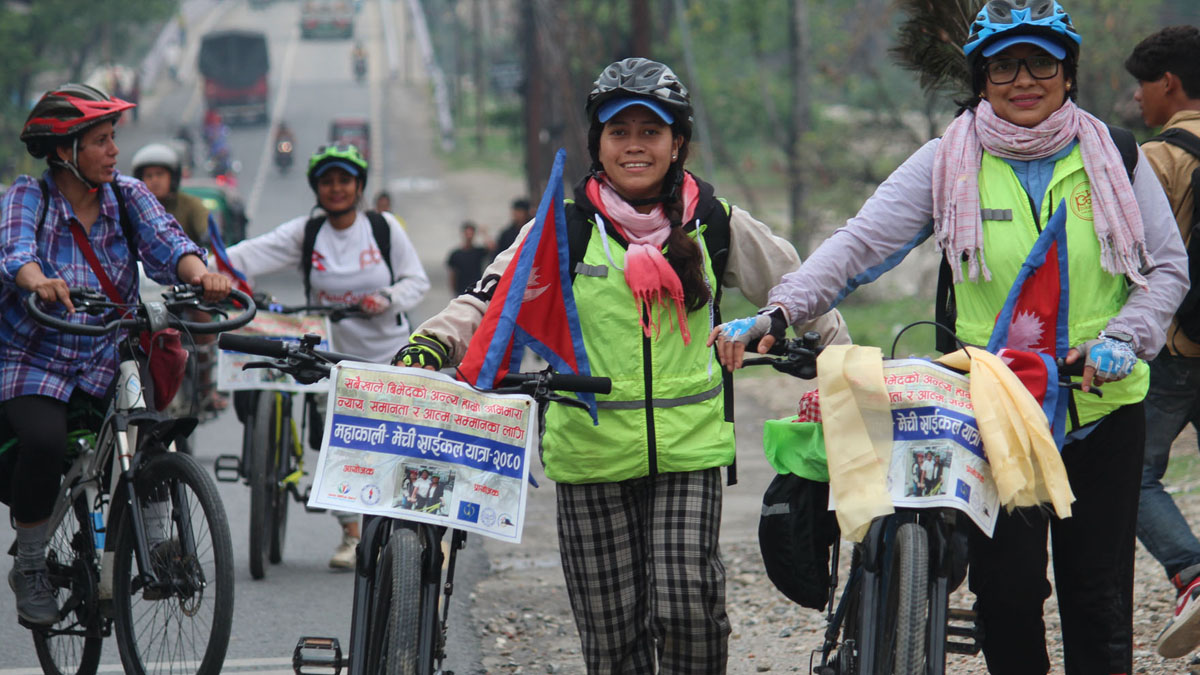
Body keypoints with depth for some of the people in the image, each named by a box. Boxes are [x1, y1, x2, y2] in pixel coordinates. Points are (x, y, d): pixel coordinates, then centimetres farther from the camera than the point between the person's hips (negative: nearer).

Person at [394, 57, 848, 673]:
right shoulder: (564, 228, 1)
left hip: (688, 447, 0)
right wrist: (432, 344, -21)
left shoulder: (712, 223, 5)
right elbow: (490, 299, -3)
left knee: (686, 605, -14)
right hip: (591, 452, 0)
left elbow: (793, 287, 17)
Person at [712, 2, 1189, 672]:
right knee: (1005, 589, -5)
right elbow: (859, 243, -8)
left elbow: (1168, 265, 6)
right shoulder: (947, 164, 1)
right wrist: (778, 311, -23)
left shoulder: (1113, 157, 5)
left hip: (1103, 404, 1)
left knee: (1099, 592, 2)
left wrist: (1124, 339, -13)